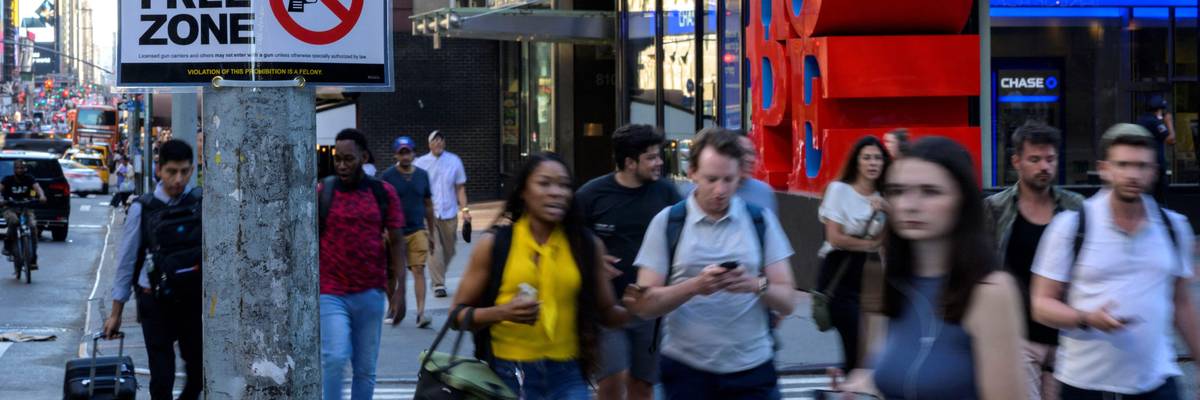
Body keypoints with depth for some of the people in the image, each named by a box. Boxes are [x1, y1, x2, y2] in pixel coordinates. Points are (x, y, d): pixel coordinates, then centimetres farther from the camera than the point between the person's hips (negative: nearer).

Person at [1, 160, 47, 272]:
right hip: (10, 209, -2)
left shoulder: (29, 179, 1)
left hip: (26, 208, 2)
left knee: (33, 226, -22)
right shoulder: (8, 180, -2)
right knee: (13, 221, -36)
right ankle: (8, 245, -15)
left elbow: (37, 187, -15)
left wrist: (42, 196, -38)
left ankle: (33, 259, -14)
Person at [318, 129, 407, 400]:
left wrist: (398, 291, -1)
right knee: (334, 359, -18)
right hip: (330, 294, -2)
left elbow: (396, 241, 5)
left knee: (366, 368, 8)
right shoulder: (322, 192, -1)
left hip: (370, 294, 2)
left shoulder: (384, 193, 4)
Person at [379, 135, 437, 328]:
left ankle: (421, 312, -13)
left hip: (417, 231, 2)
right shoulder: (388, 176, -3)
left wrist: (430, 232, 16)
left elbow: (428, 205, 15)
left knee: (419, 270, -9)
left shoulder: (422, 175, 7)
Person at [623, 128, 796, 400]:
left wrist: (757, 285, -18)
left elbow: (787, 302, 2)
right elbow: (645, 306, -4)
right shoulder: (667, 222, 0)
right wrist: (694, 286, -20)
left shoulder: (761, 220, 4)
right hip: (687, 369, -1)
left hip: (752, 369, 1)